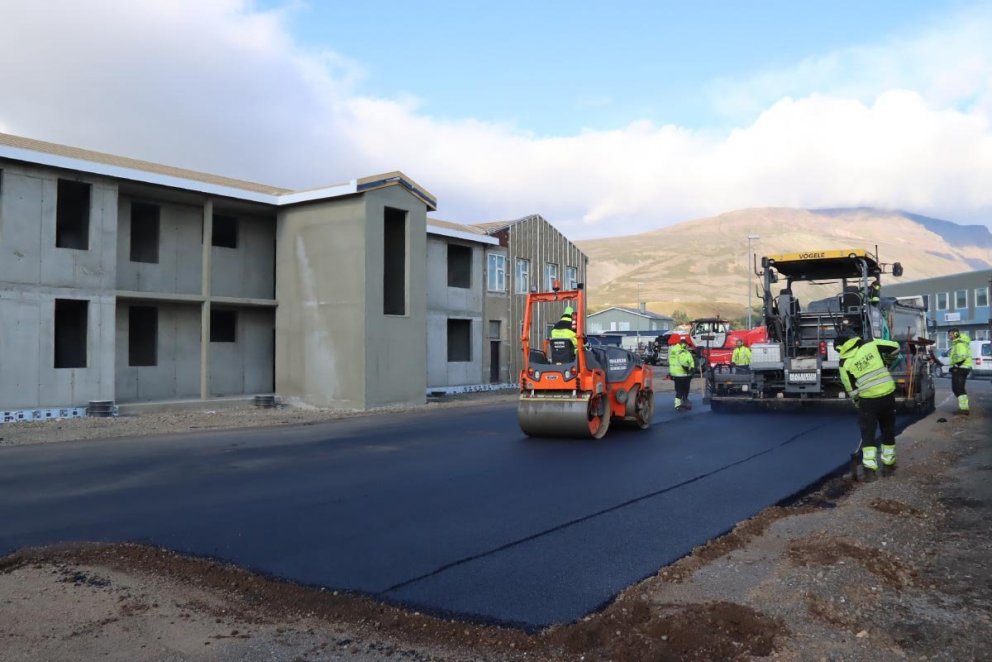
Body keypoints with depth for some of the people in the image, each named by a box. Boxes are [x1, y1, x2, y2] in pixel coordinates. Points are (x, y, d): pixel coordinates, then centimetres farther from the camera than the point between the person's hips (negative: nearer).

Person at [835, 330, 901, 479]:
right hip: (888, 394, 3)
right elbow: (895, 347, 4)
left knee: (867, 434, 6)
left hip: (867, 399, -2)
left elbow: (851, 389, 0)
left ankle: (870, 467, -5)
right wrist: (888, 363, 20)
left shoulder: (845, 362, -5)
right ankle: (888, 461, 31)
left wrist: (857, 403, 15)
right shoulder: (871, 344, -2)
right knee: (888, 430, 20)